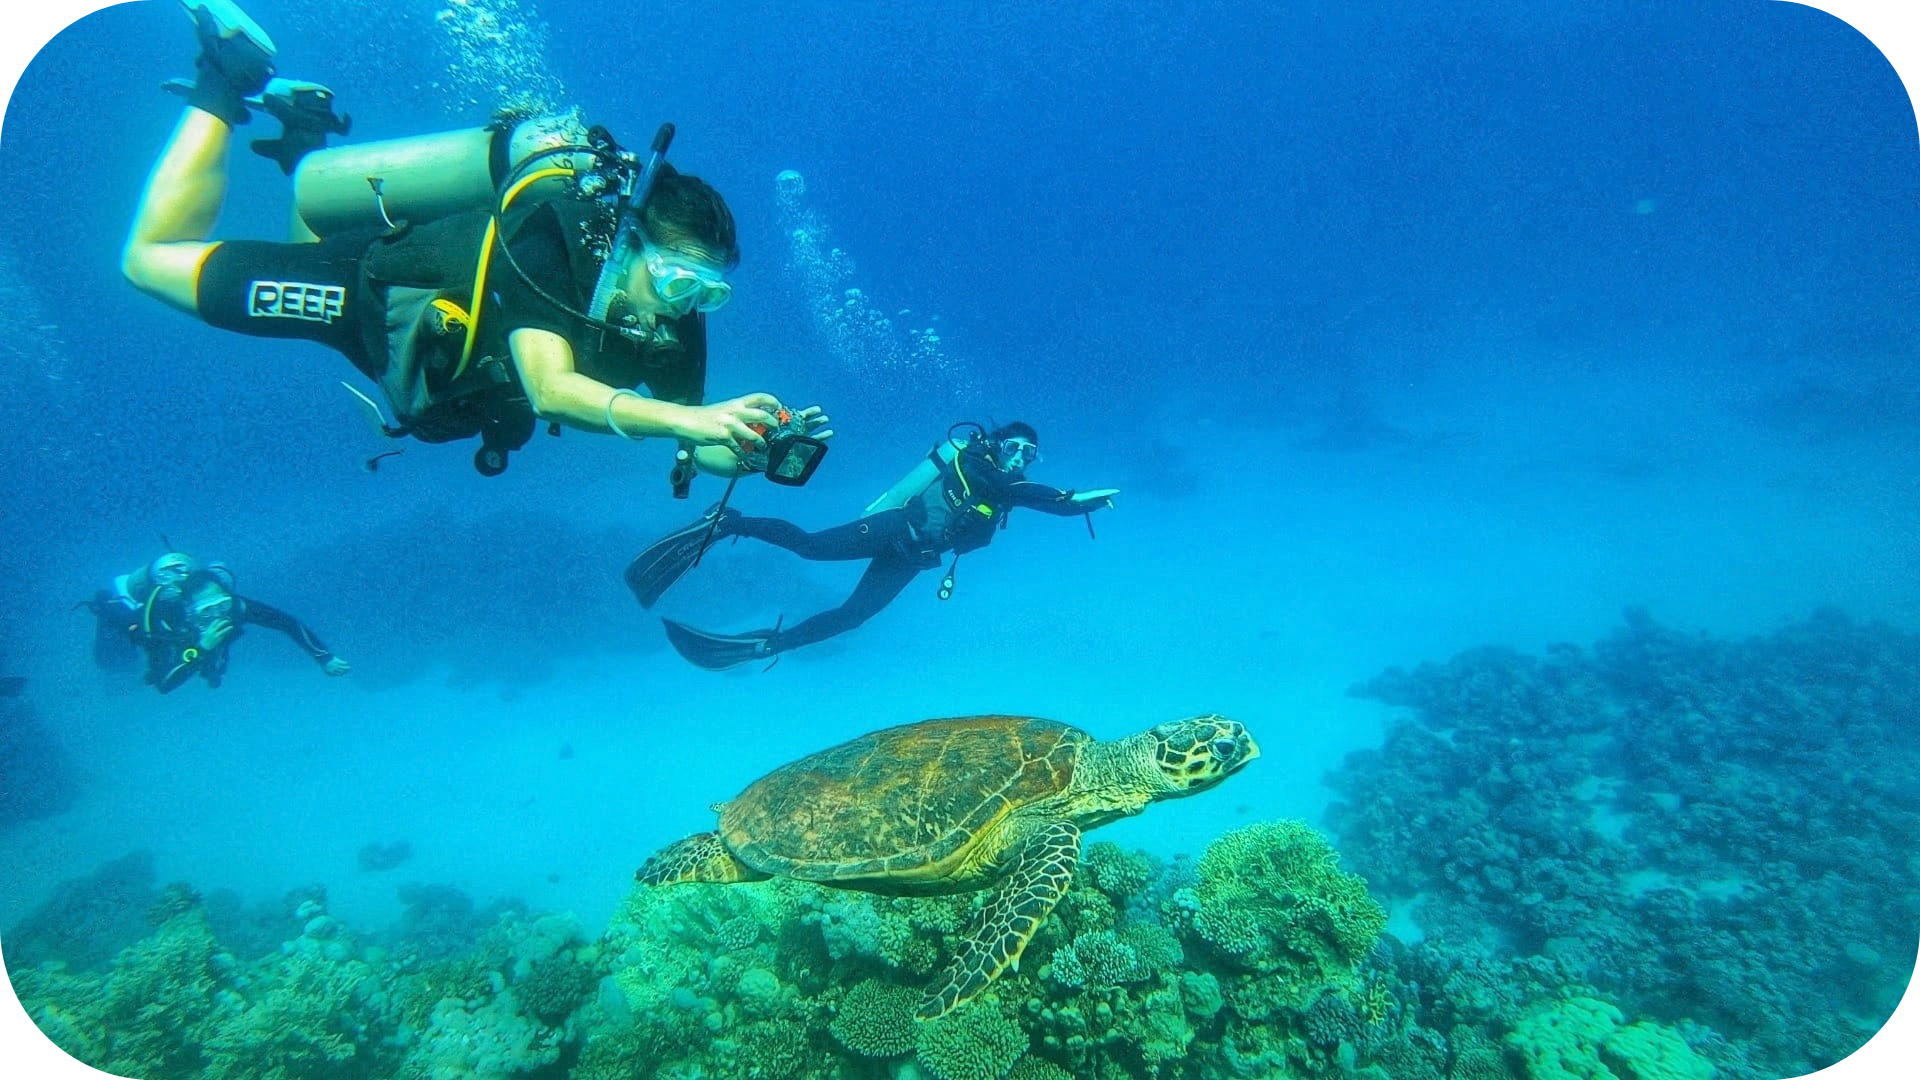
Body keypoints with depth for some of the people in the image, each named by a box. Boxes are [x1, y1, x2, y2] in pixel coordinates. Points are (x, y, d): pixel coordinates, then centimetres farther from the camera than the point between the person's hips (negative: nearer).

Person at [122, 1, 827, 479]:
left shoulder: (671, 320, -19)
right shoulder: (553, 232, -38)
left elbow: (701, 453, -17)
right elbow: (551, 390, -50)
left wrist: (760, 448, -38)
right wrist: (691, 417, -61)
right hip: (361, 288, -6)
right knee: (151, 256, 9)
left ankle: (304, 138, 37)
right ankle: (227, 85, 17)